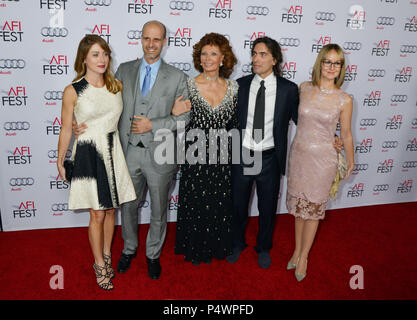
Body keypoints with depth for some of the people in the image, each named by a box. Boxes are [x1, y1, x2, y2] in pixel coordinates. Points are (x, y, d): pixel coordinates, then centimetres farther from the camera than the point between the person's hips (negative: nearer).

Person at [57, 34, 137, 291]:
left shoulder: (117, 85, 2)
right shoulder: (72, 91, -8)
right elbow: (66, 130, -1)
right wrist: (60, 162, 6)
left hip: (113, 152, 4)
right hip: (88, 154, -3)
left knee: (110, 210, 14)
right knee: (98, 214, 4)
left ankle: (107, 255, 35)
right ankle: (100, 265, 24)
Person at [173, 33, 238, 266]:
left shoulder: (233, 87, 2)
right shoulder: (188, 85, -5)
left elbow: (235, 123, 10)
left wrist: (232, 153, 7)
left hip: (223, 159, 2)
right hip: (195, 158, -2)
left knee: (221, 204, 14)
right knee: (196, 205, 10)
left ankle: (217, 246, 38)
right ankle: (195, 249, 34)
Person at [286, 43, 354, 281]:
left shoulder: (344, 100, -8)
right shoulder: (304, 89, -2)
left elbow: (346, 134, 2)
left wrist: (350, 163, 10)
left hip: (323, 158, -2)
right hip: (299, 153, 2)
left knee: (314, 208, 9)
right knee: (299, 206, 14)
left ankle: (303, 257, 27)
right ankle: (297, 250, 34)